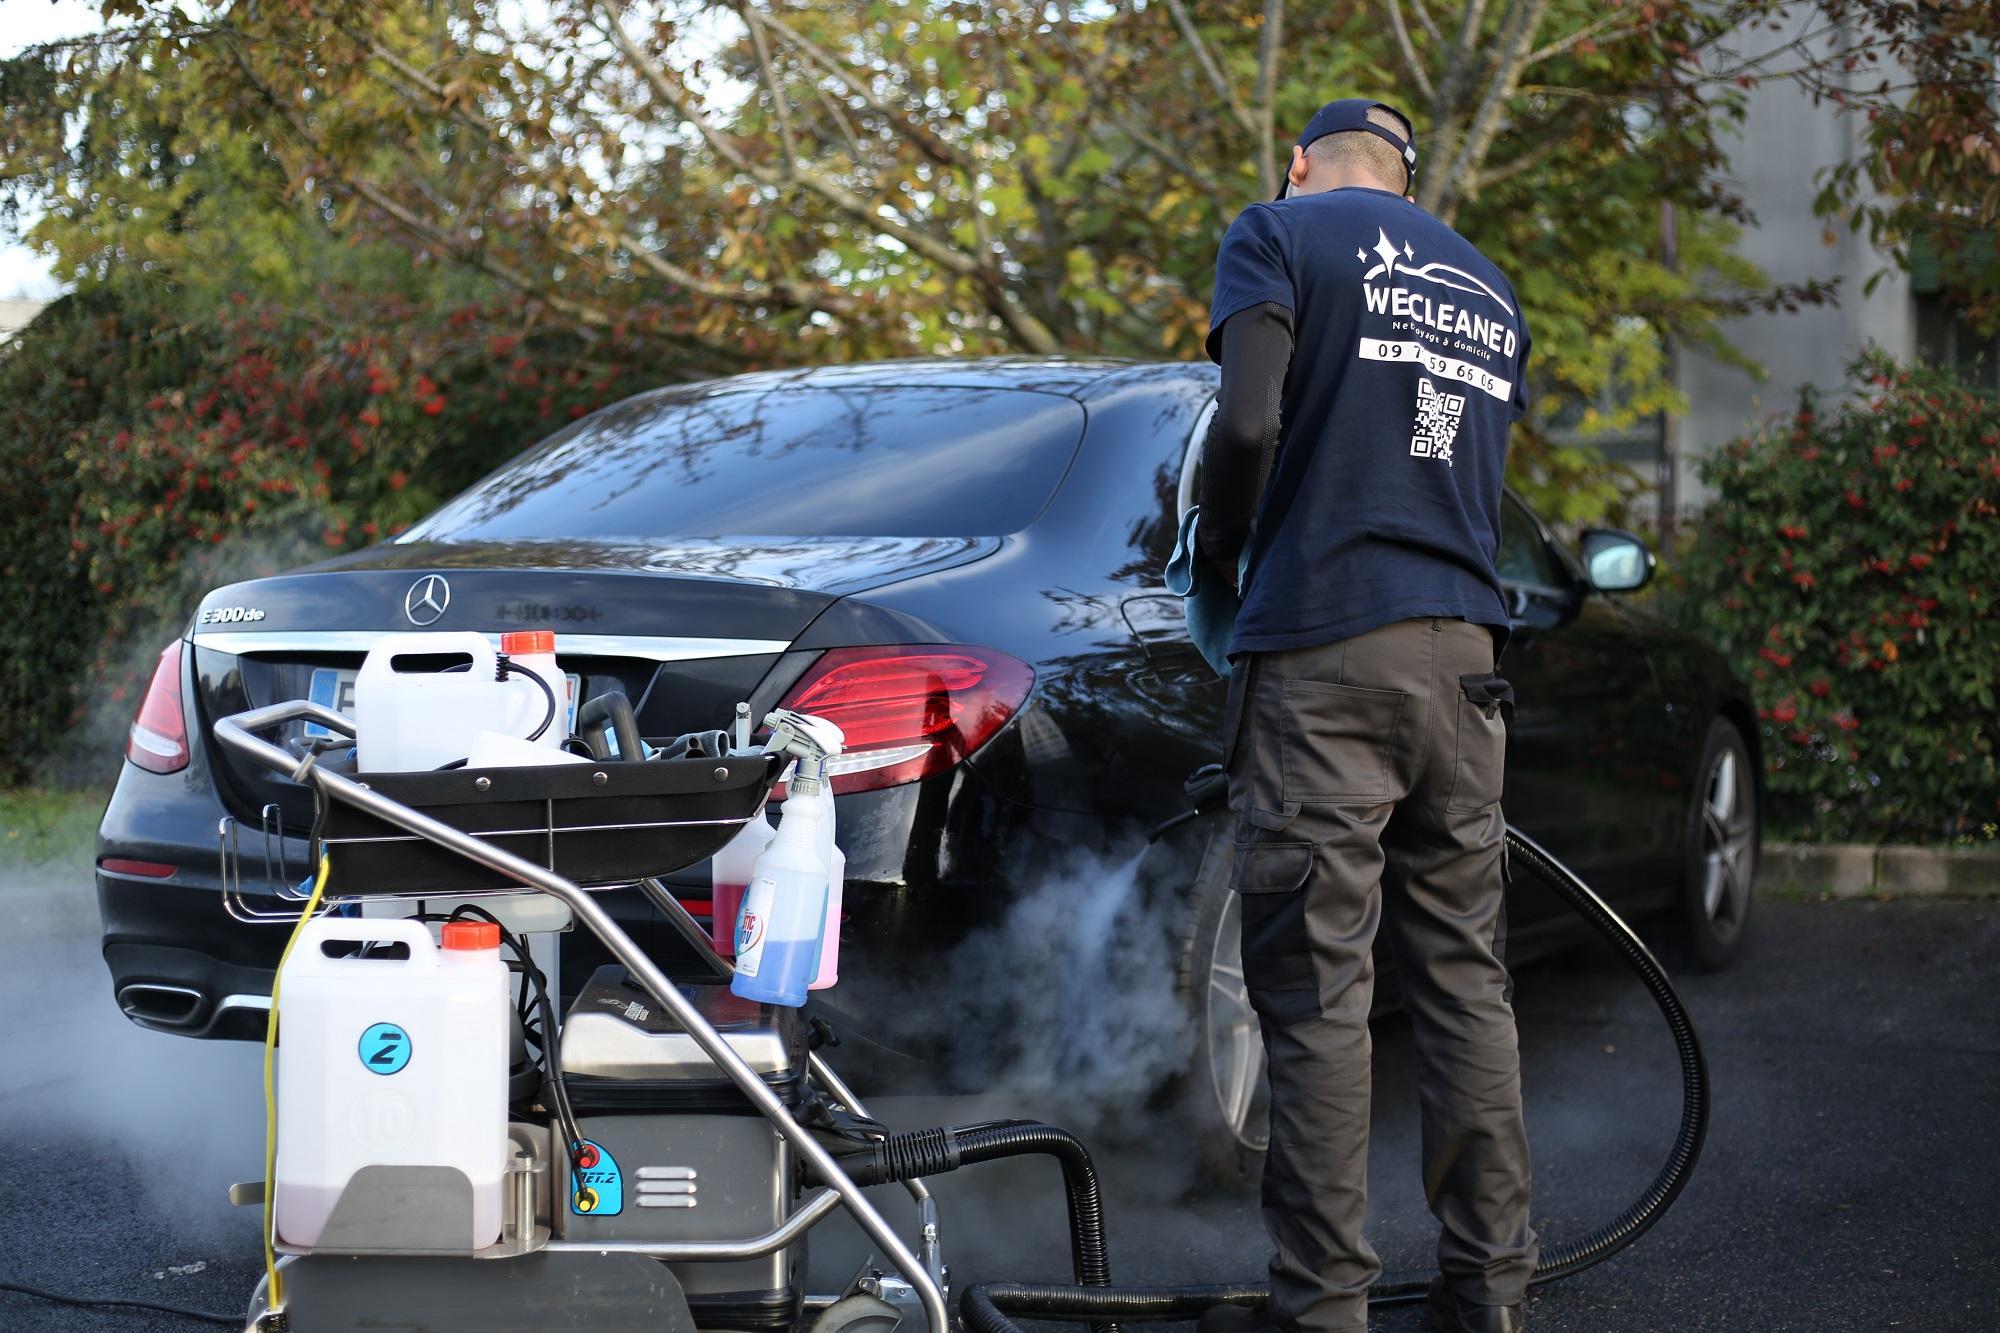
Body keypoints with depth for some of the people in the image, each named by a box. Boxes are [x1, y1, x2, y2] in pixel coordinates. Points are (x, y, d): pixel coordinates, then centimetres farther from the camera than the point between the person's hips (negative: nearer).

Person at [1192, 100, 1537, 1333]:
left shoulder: (1280, 234, 3)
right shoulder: (1485, 286, 23)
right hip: (1464, 654, 6)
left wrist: (1221, 547, 8)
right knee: (1466, 977, 10)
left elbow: (1249, 423, -11)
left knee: (1319, 988, -5)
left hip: (1323, 649, -6)